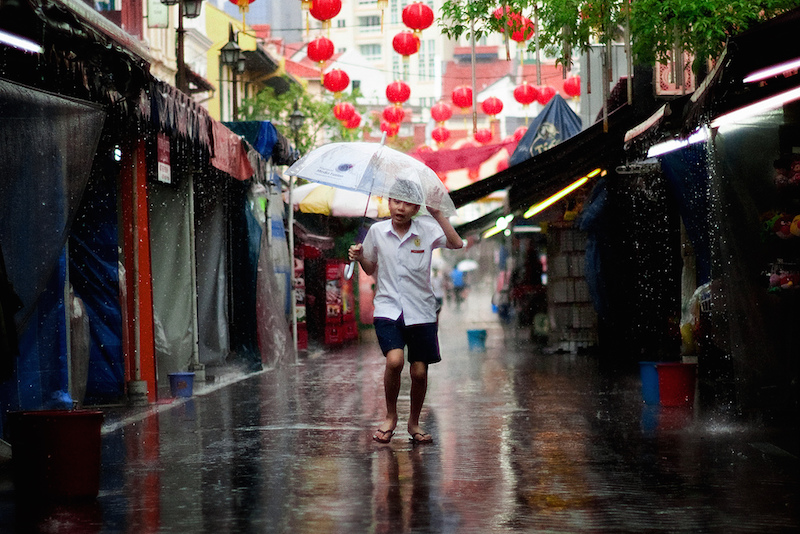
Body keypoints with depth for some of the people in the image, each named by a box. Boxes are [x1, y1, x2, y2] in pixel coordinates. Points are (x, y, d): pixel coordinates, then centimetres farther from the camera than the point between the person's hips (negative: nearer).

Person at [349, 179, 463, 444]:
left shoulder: (426, 230, -3)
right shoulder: (377, 232, 2)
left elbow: (457, 244, -19)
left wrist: (437, 214, -21)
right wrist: (359, 258, -5)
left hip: (421, 311, 0)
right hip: (388, 309, 0)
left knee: (419, 372, 1)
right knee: (394, 360, -23)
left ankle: (414, 423, 26)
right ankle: (390, 416, 1)